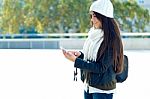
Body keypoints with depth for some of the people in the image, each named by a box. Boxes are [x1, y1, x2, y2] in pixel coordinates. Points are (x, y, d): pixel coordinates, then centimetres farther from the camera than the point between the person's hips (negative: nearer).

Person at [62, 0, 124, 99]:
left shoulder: (111, 39, -17)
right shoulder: (94, 34, 4)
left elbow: (101, 67, -19)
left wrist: (76, 60, -21)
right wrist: (80, 54, -5)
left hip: (102, 90, -7)